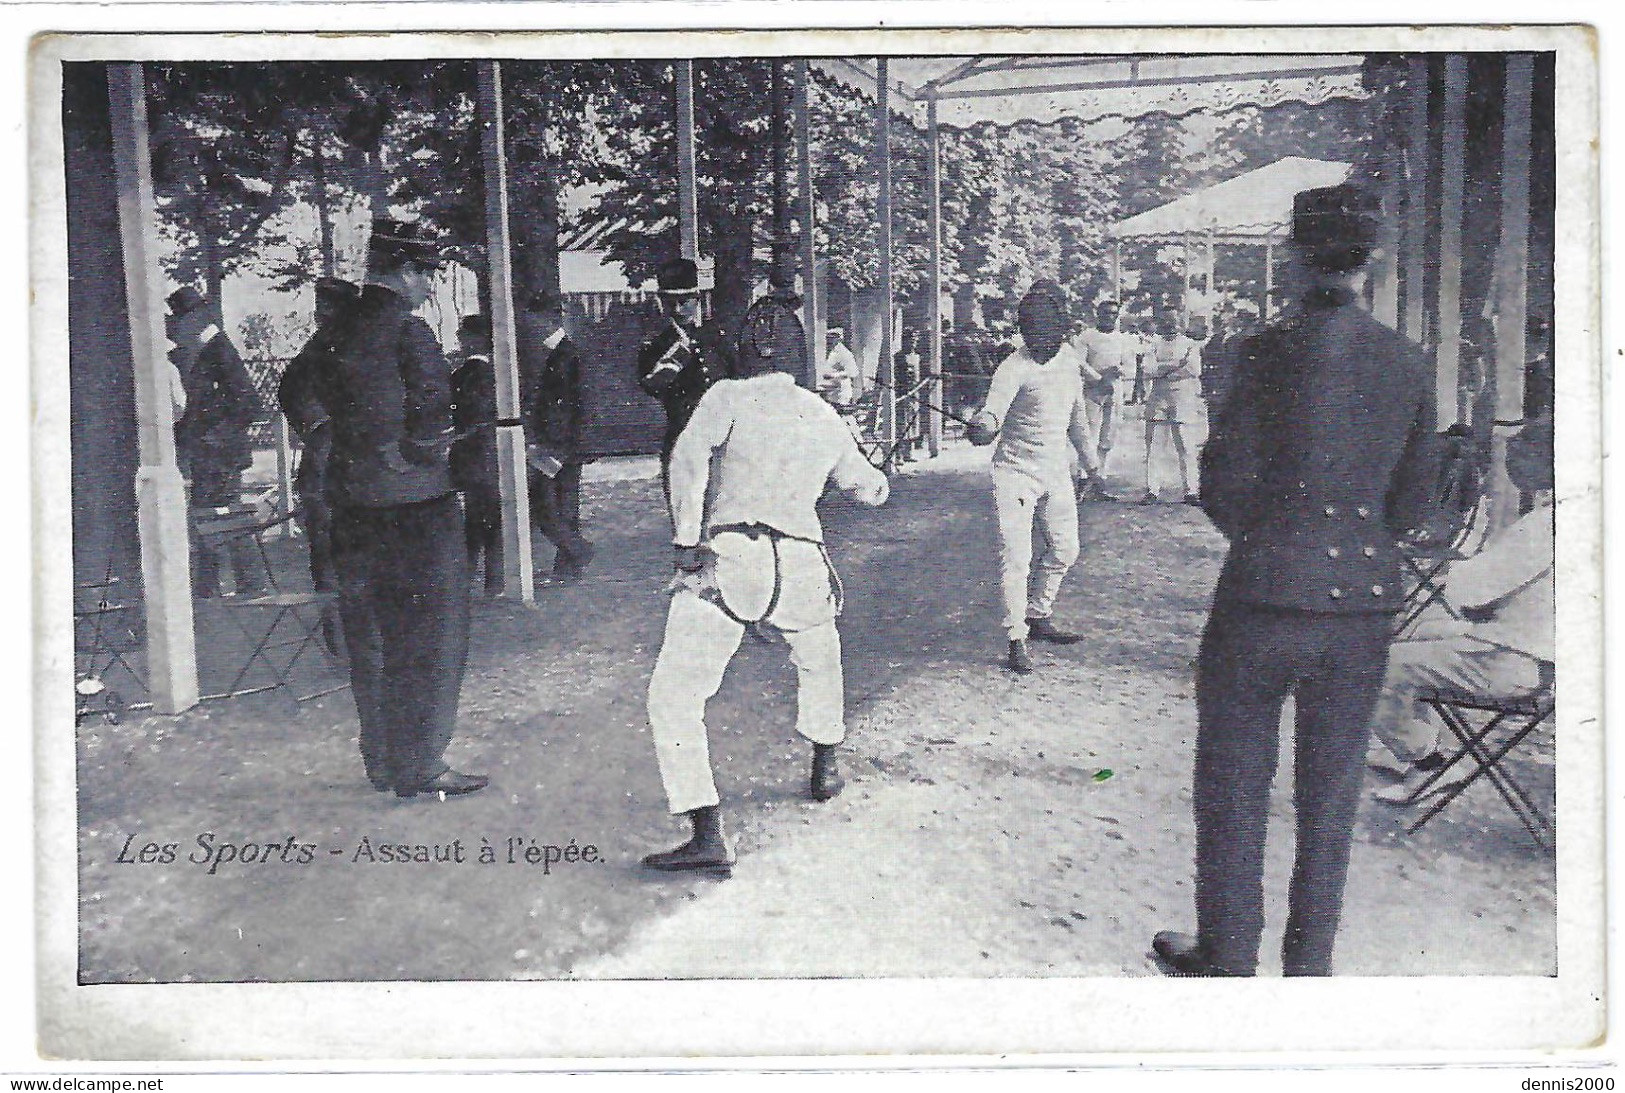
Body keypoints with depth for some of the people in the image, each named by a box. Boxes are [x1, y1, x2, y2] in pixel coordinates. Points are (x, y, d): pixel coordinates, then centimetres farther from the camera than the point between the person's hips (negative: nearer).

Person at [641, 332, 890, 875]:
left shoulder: (729, 396, 4)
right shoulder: (827, 418, 18)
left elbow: (689, 457, -12)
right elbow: (868, 488, 32)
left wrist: (686, 540, -11)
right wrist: (876, 479, 53)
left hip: (730, 559, -5)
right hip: (805, 562, 5)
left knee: (674, 697, -3)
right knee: (819, 661, 35)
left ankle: (707, 834, -13)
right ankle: (825, 767, 48)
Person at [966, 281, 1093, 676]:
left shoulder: (1068, 359, 4)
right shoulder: (1015, 367, -18)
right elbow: (994, 409, -33)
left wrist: (1088, 459, 24)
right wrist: (982, 424, -56)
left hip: (1057, 472, 7)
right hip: (1016, 472, -7)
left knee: (1064, 551, 15)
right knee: (1016, 558, -8)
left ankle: (1038, 618, 33)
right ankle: (1017, 640, 1)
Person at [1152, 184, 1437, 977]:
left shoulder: (1271, 352, -13)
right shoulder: (1410, 364, 2)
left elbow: (1227, 489, -10)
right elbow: (1410, 506, 8)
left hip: (1264, 599, -4)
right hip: (1365, 603, 5)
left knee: (1233, 783, 11)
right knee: (1330, 792, 16)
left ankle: (1226, 958, 22)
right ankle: (1310, 963, 27)